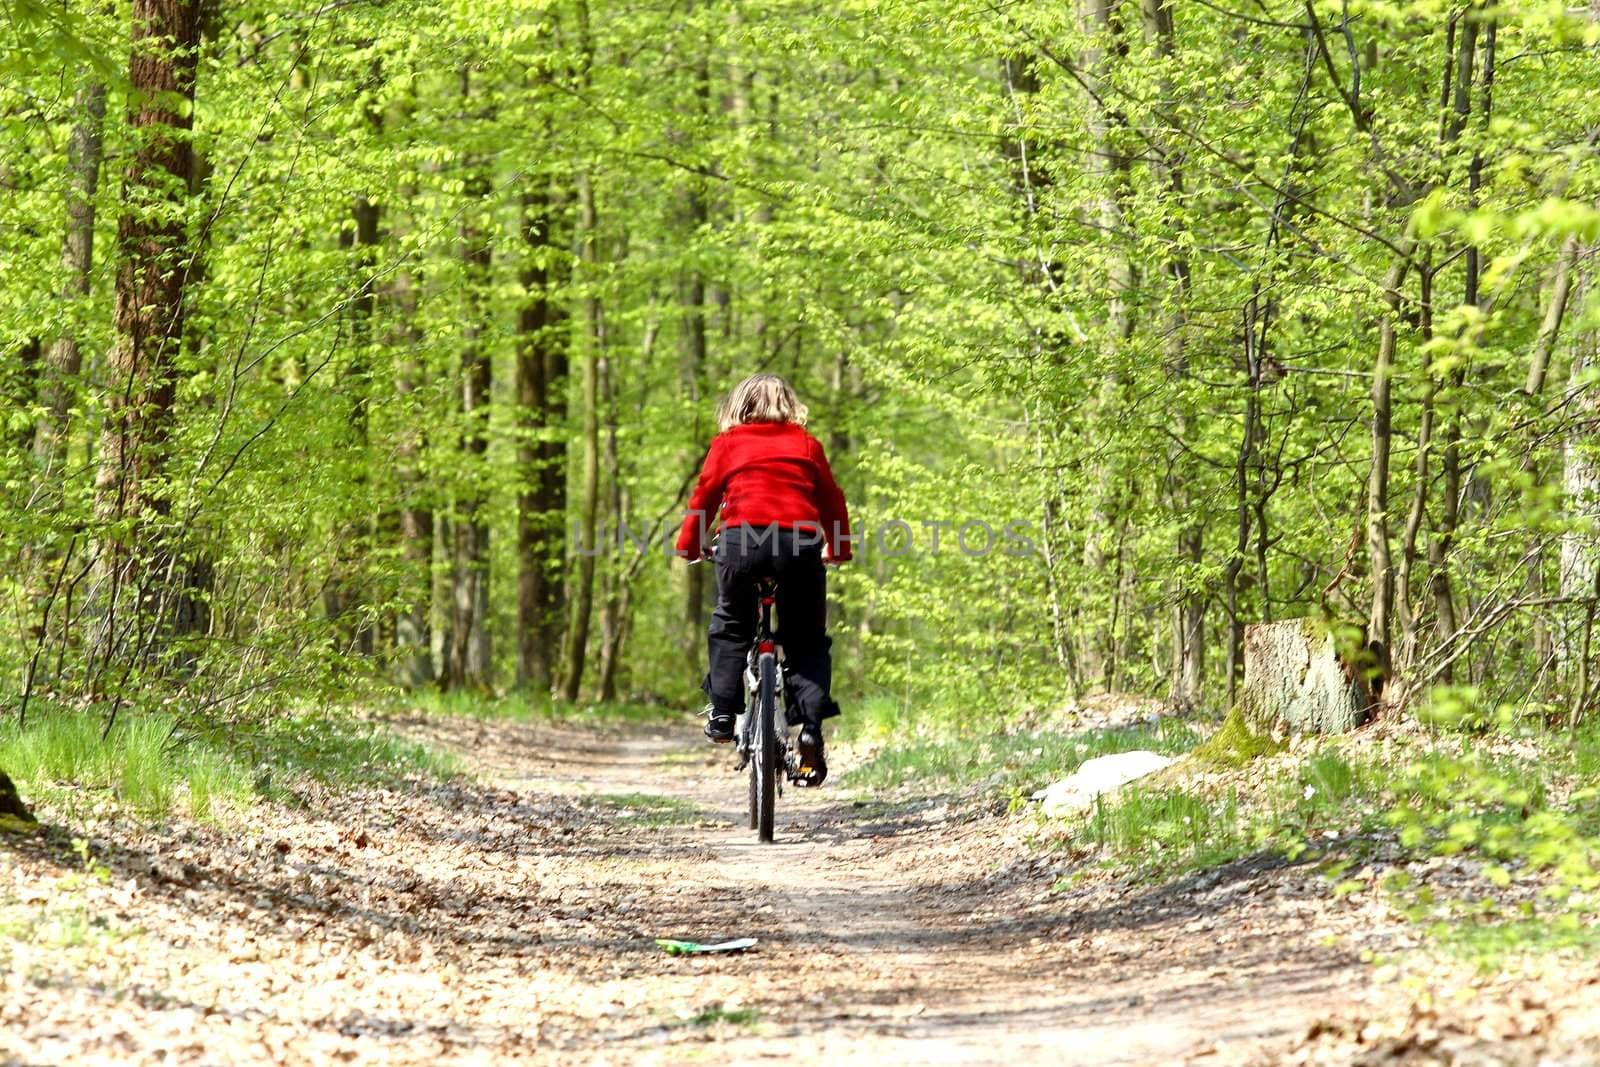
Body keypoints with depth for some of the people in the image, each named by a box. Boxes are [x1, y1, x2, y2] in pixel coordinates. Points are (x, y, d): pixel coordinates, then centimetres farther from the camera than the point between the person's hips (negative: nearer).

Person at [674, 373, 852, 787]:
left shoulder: (728, 443, 16)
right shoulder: (807, 444, 19)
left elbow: (705, 494, 15)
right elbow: (831, 497, 20)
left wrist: (689, 545, 27)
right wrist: (839, 548, 33)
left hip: (742, 537, 0)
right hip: (799, 542, 1)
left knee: (729, 627, 21)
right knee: (806, 639, 9)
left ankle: (722, 713, 9)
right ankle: (812, 724, -9)